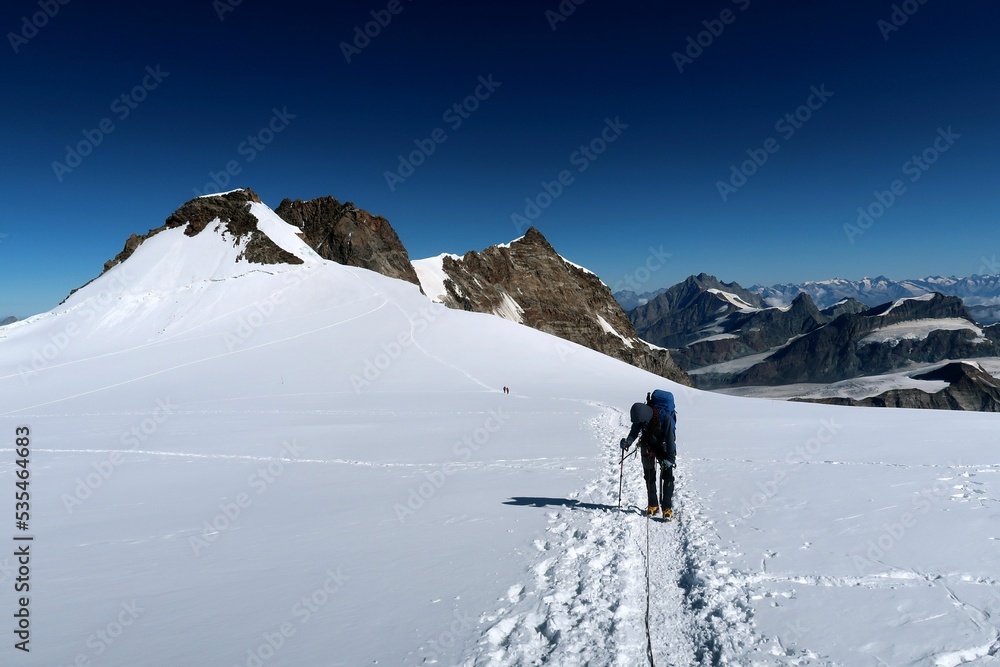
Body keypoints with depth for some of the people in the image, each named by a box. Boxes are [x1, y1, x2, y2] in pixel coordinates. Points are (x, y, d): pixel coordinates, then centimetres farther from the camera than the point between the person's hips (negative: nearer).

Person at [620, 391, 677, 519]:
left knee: (667, 476, -8)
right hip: (648, 445, 4)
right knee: (649, 476, 8)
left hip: (664, 446, -4)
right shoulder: (641, 414, -24)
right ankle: (653, 506, 20)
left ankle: (667, 508, -1)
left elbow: (670, 438, -28)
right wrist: (628, 441, -29)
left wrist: (670, 458, -29)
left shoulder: (666, 417, -36)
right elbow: (635, 431, -11)